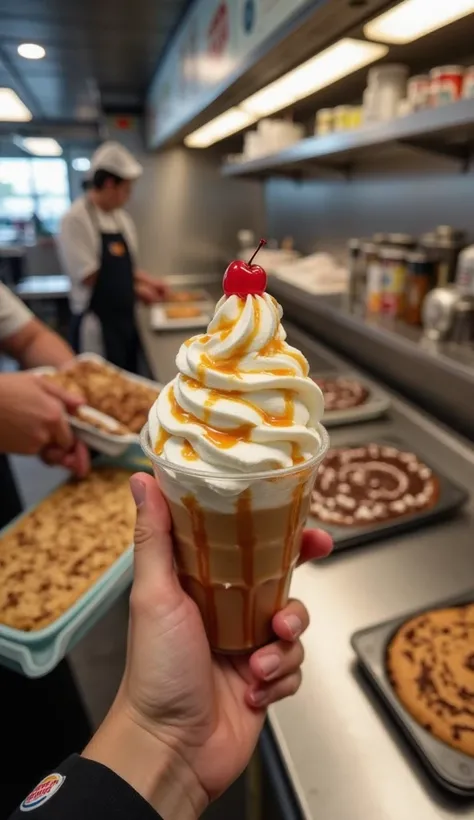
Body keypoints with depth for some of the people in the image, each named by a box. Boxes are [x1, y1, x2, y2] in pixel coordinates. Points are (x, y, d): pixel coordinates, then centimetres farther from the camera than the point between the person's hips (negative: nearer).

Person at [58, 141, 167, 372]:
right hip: (97, 324, -8)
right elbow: (88, 277, -16)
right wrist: (134, 289, -8)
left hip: (125, 317, 8)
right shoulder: (77, 218, -14)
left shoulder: (121, 217, 11)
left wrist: (147, 281, 3)